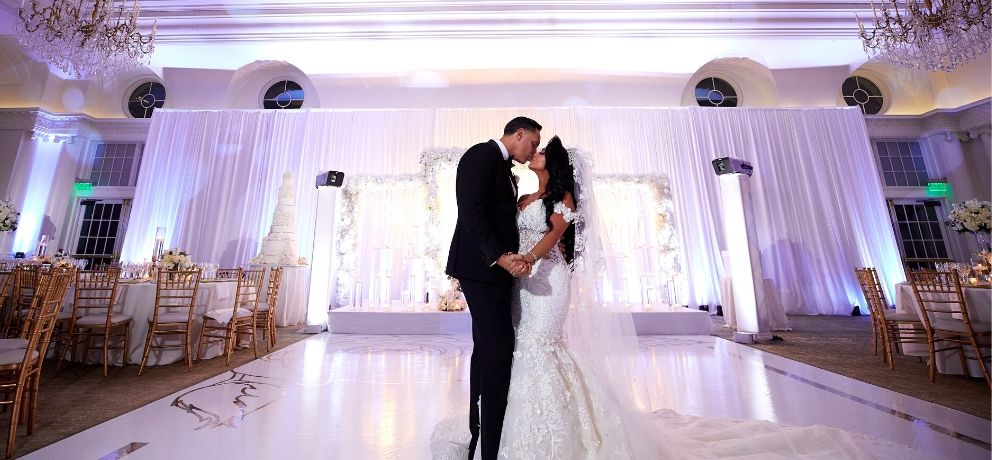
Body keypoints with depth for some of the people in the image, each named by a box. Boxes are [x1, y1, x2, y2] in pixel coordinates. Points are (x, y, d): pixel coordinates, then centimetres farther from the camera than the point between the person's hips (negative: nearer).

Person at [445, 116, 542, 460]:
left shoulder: (504, 169, 23)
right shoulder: (482, 155, -6)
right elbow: (472, 212, -18)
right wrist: (500, 256, -25)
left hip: (494, 268, 10)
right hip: (482, 267, -10)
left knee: (487, 349, 14)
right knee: (499, 349, -9)